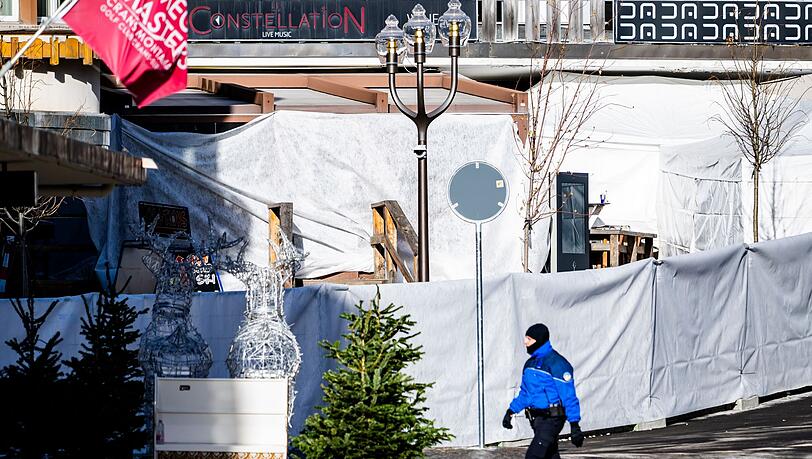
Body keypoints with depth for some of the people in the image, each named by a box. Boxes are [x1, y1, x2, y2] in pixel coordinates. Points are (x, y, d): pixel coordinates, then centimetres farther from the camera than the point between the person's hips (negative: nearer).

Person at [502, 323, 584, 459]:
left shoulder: (556, 363, -14)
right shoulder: (530, 363, 12)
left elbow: (569, 396, -16)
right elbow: (525, 393, 24)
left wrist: (575, 425, -19)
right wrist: (511, 411, 15)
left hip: (551, 420, -9)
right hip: (536, 419, 9)